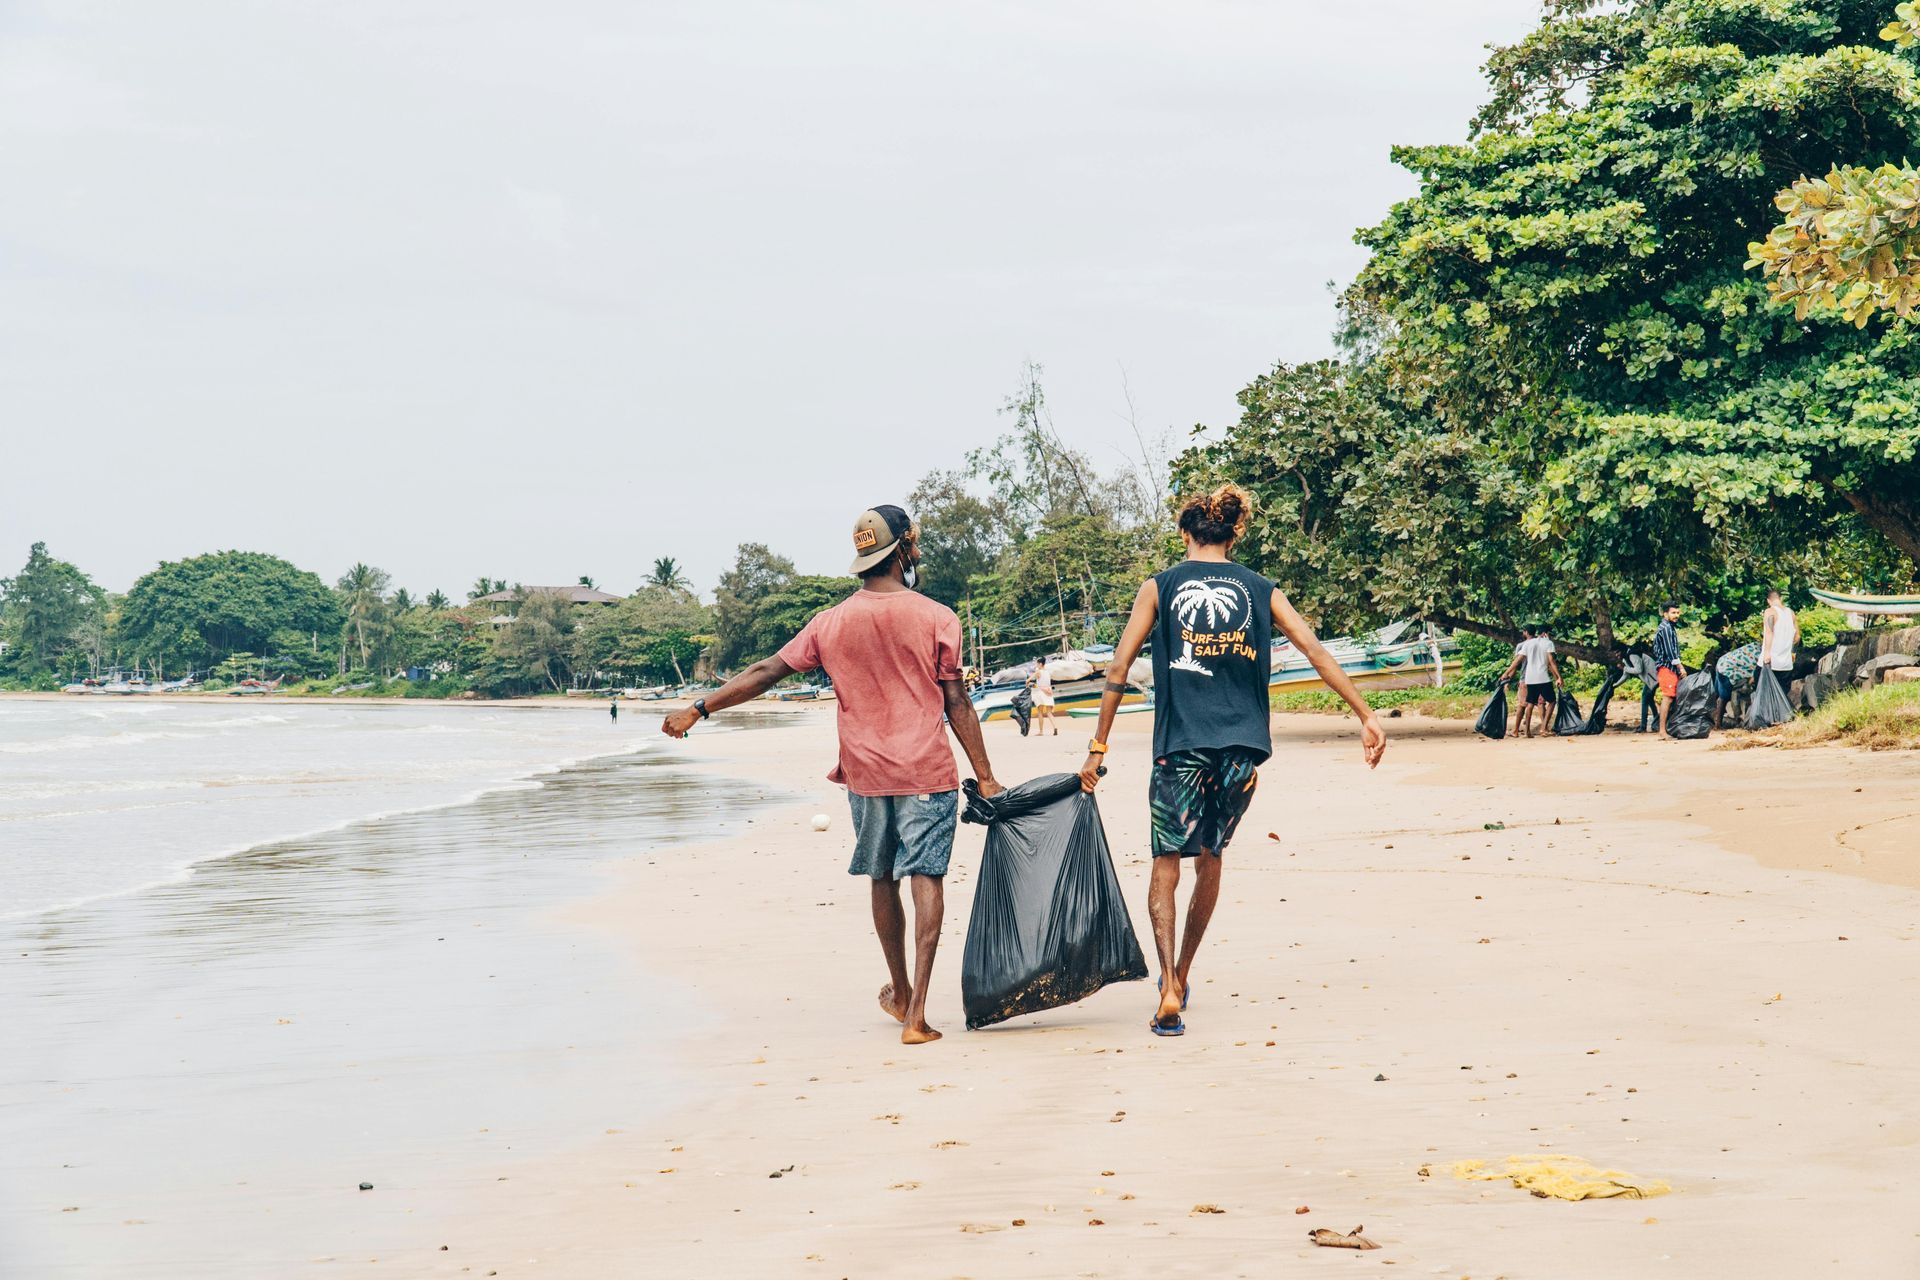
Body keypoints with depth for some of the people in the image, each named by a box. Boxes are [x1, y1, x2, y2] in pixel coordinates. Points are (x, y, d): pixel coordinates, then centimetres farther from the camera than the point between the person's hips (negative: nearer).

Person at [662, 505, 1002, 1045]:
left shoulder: (831, 622, 2)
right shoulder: (936, 618, -5)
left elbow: (766, 672, 5)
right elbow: (957, 705, -5)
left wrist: (699, 709, 14)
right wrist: (985, 777, 0)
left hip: (866, 773, 3)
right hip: (927, 772, -3)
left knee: (883, 880, 18)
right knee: (926, 879, -4)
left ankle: (899, 991, 34)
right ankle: (916, 1013, -12)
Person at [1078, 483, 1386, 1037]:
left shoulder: (1159, 588, 4)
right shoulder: (1261, 591, 10)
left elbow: (1119, 668, 0)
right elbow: (1316, 651, 2)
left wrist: (1098, 748, 4)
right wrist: (1366, 716, 4)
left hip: (1181, 747, -3)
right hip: (1242, 747, 3)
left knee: (1166, 864, 2)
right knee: (1209, 860, 20)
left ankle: (1170, 990, -14)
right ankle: (1182, 974, 31)